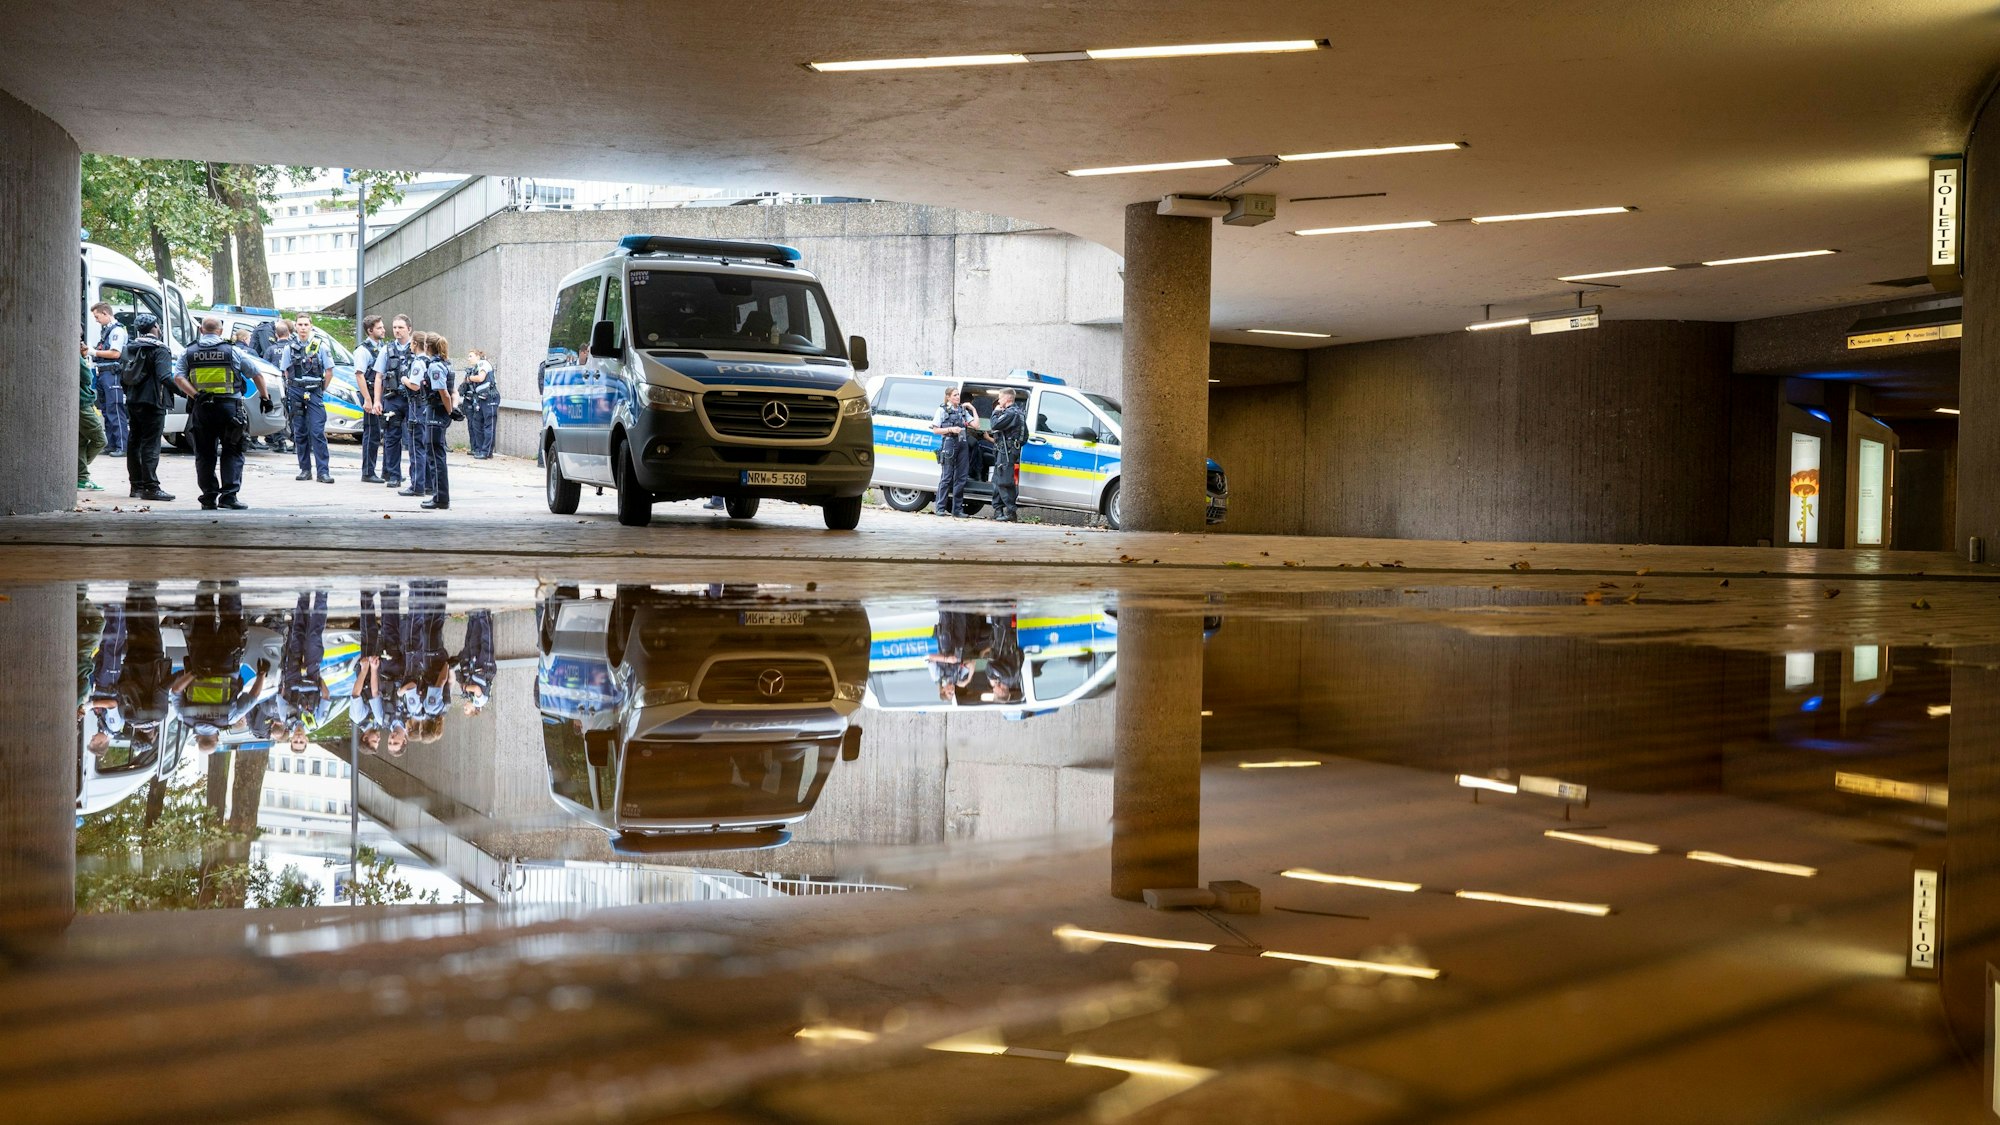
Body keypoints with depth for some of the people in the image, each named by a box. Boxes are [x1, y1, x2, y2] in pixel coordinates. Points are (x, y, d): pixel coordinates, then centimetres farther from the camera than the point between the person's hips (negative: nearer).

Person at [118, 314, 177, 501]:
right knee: (150, 445, -8)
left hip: (133, 402, 8)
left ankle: (137, 485, 19)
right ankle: (150, 487, -11)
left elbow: (122, 377, 17)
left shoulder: (131, 347, 12)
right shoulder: (159, 349, -12)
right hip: (152, 402, -8)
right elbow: (165, 377, -23)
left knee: (134, 443, 13)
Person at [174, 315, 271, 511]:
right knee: (232, 453, 2)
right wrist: (265, 397, 17)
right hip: (229, 407, -2)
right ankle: (229, 495, -8)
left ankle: (209, 497, 9)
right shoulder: (231, 352, 3)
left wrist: (196, 395, -12)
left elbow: (178, 378, -6)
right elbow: (257, 375, 7)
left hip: (201, 408, 2)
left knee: (205, 454, 10)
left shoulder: (189, 353, 7)